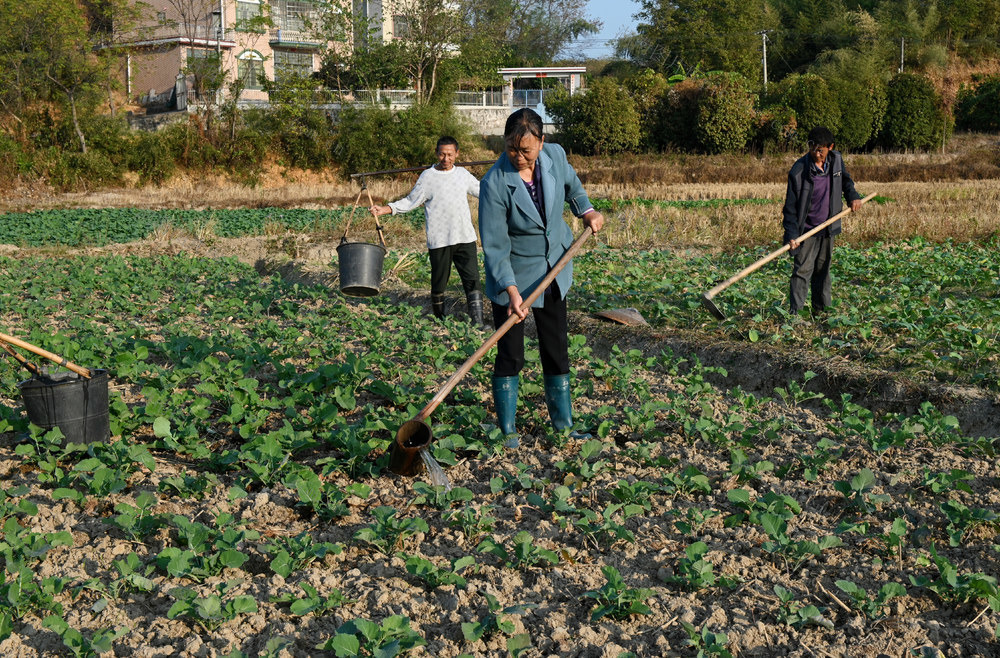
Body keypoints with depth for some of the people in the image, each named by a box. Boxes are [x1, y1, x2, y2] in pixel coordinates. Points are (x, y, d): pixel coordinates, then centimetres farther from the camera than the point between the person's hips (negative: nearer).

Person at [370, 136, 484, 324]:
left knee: (472, 279, -3)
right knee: (439, 283, 5)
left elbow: (481, 190, 27)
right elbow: (410, 202, 4)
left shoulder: (463, 174, 11)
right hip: (439, 240, -3)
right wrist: (384, 209, -7)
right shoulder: (427, 177, 0)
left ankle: (478, 322, 0)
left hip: (465, 238, 3)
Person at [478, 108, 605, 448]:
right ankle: (507, 430, 17)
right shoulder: (494, 184, -26)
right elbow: (494, 247, -24)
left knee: (557, 352, 13)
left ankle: (563, 426, 25)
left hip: (553, 273, 5)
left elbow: (570, 184, 15)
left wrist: (586, 210, 2)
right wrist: (511, 290, -33)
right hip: (511, 279, -5)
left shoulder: (555, 155, -11)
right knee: (510, 355, 2)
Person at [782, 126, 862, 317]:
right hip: (807, 229, -5)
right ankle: (795, 313, -8)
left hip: (828, 228, 5)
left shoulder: (836, 160, -2)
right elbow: (791, 205, -16)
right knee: (802, 270, -11)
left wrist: (853, 196, 3)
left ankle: (821, 308, 27)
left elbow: (845, 178, 22)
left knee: (823, 269, 15)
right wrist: (792, 234, -22)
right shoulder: (799, 170, -18)